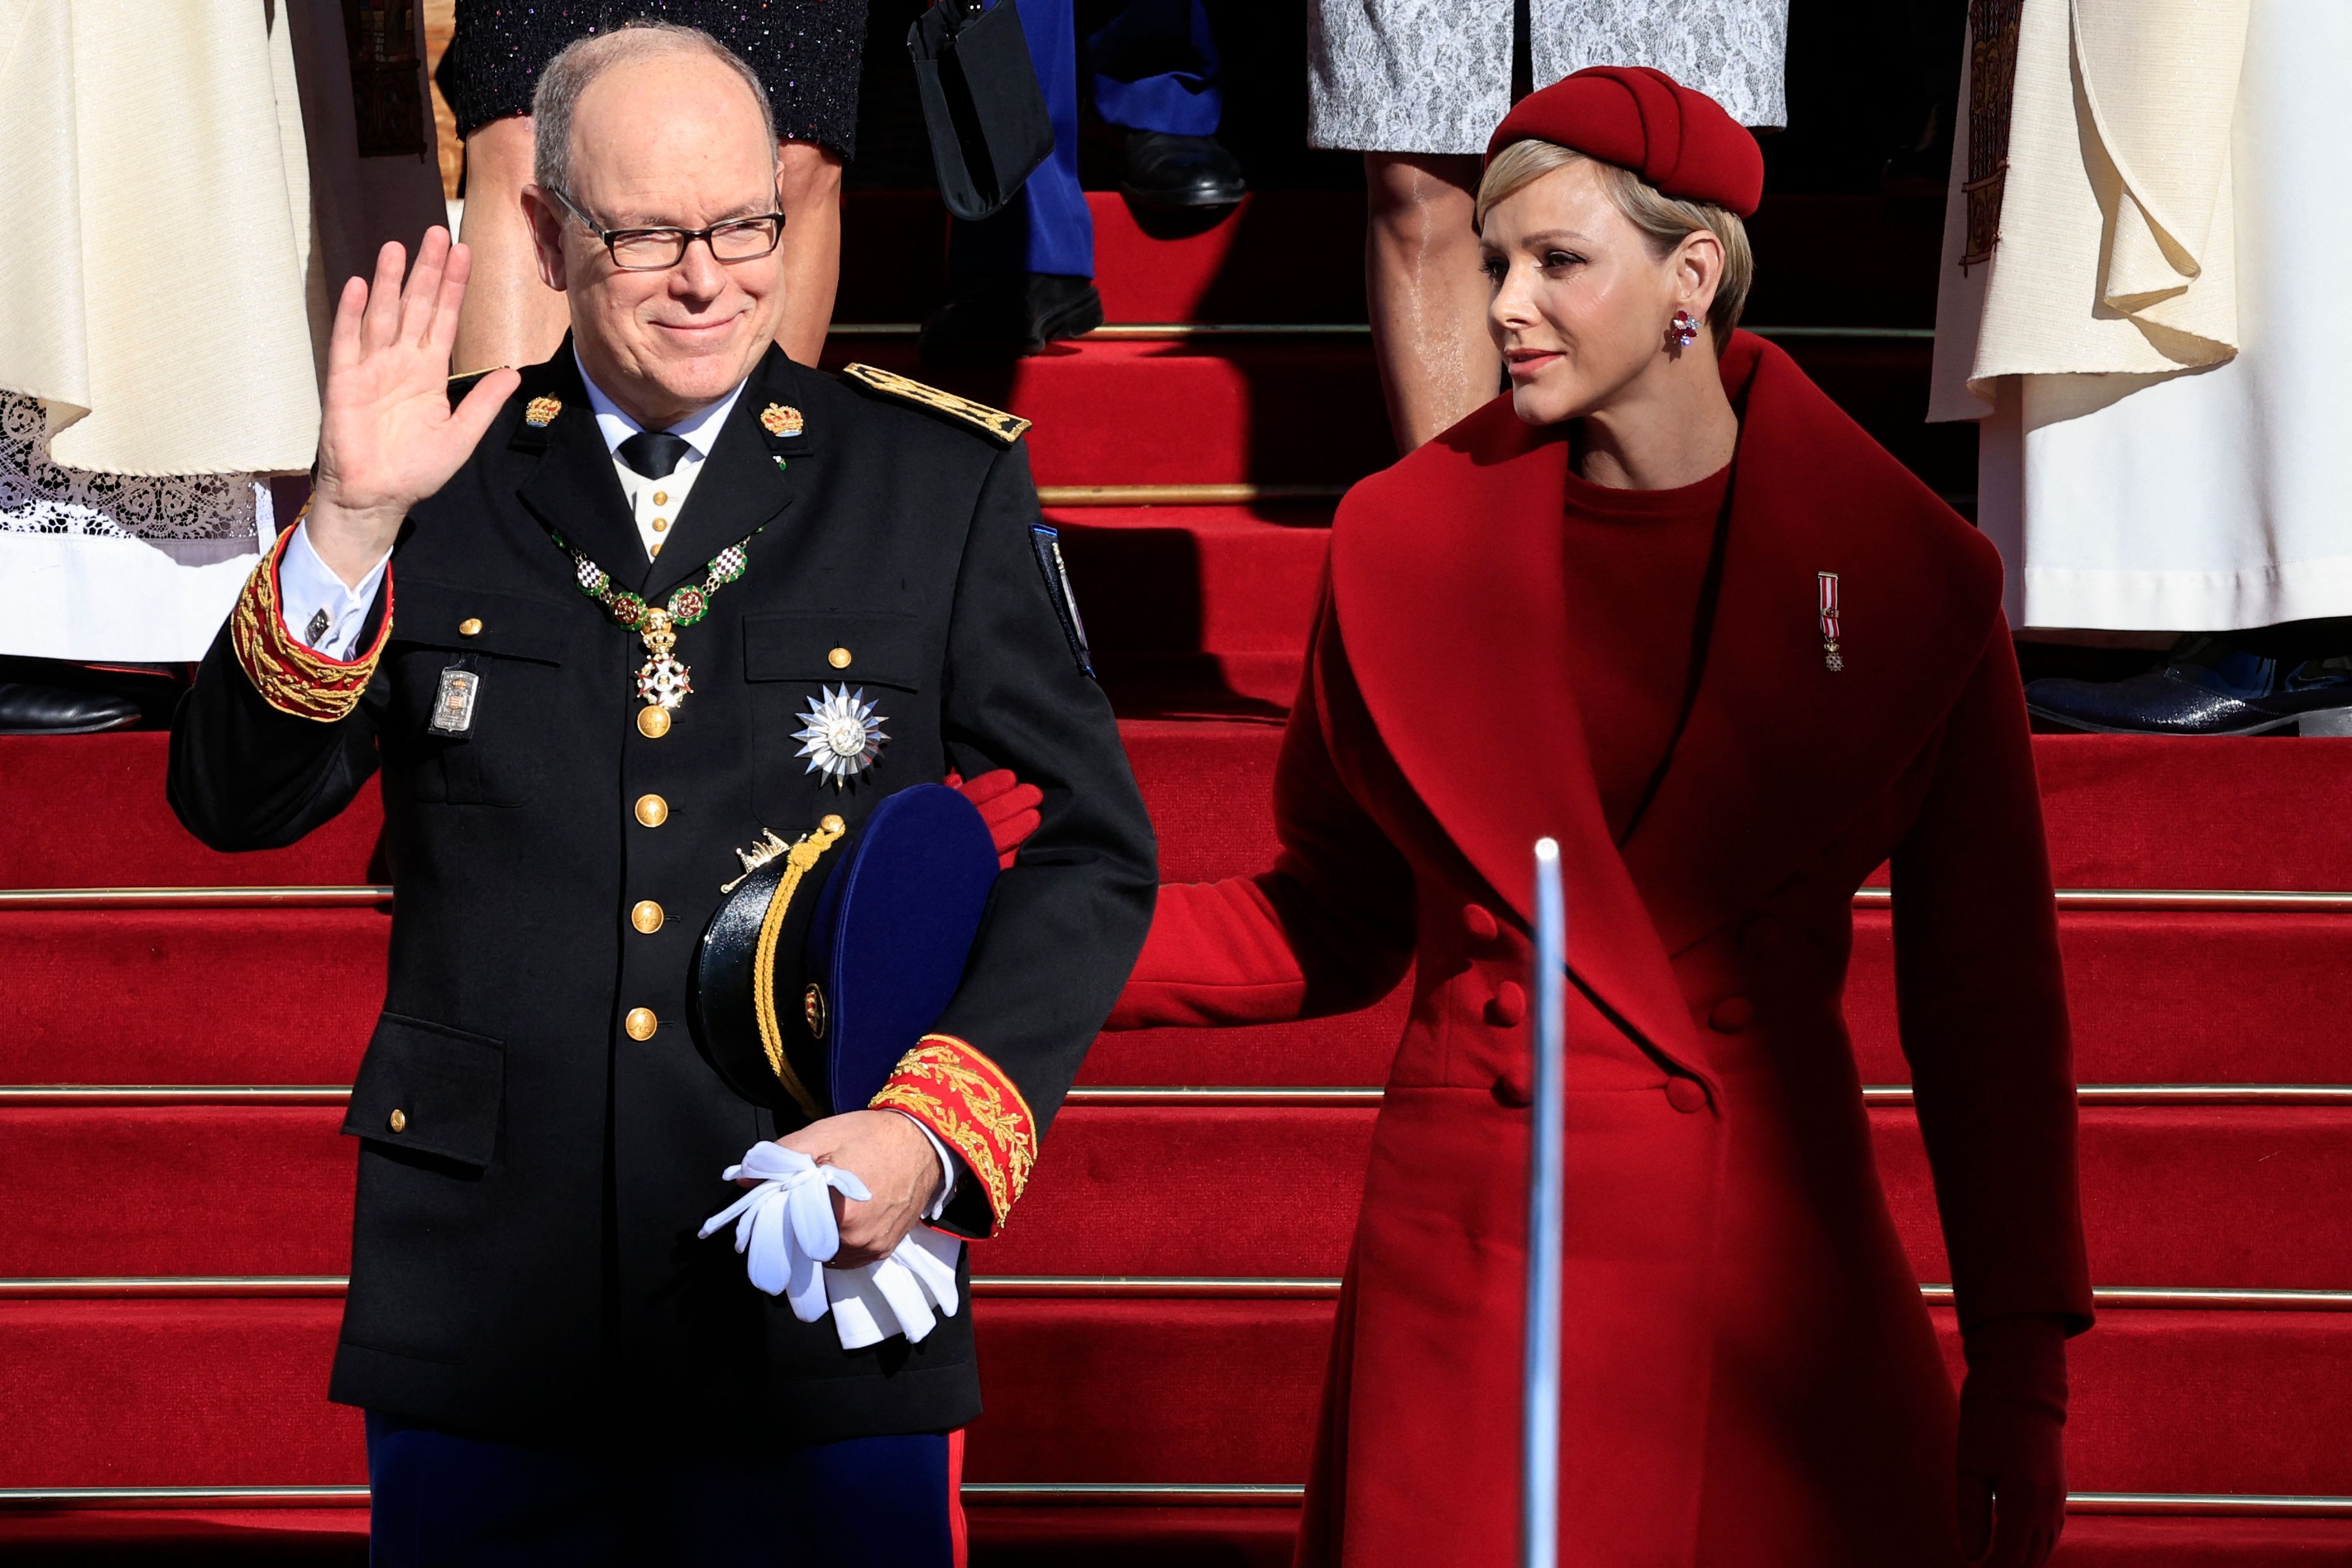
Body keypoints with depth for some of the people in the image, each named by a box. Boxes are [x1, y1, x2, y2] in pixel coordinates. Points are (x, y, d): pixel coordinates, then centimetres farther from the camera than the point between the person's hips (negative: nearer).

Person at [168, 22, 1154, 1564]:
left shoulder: (944, 484, 4)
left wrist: (934, 1131, -10)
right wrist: (351, 523, -13)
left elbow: (1089, 850, 3)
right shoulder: (440, 478, 6)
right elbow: (237, 802, 2)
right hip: (484, 1311, 1)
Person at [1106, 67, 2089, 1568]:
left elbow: (1984, 999, 1)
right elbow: (1335, 923, 10)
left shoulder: (1908, 579, -3)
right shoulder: (1411, 543, 2)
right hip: (1467, 1257, 1)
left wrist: (2022, 1362, -1)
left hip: (1768, 1253, -1)